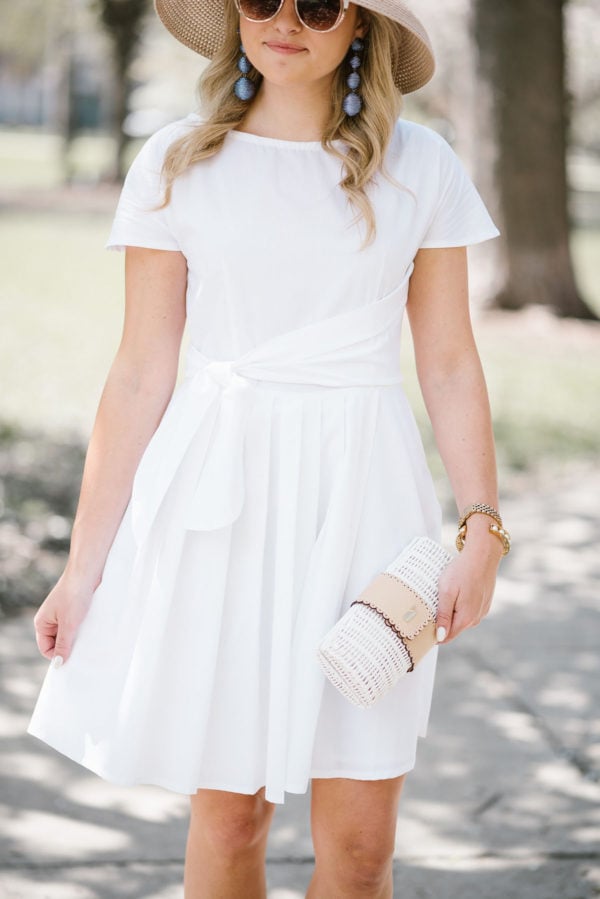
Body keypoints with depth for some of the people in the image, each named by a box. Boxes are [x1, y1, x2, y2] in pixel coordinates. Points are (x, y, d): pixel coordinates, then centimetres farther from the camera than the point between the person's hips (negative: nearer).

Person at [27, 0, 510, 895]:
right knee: (228, 814, 6)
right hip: (221, 504, 0)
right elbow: (140, 374, 2)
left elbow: (450, 363, 6)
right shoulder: (176, 166, 1)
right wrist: (84, 568, 0)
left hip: (364, 495, 1)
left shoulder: (420, 167, 3)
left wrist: (483, 528, -4)